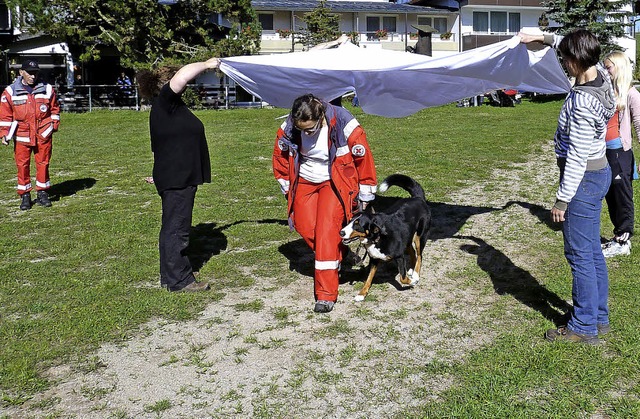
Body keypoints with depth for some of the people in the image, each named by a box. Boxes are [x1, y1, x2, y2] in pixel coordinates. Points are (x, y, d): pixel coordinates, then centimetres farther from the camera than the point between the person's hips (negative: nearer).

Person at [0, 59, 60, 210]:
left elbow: (55, 109, 13)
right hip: (22, 136, -1)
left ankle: (42, 193, 19)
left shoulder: (47, 89, 3)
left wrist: (53, 125, 4)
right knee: (22, 165, 2)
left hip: (43, 135, 1)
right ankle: (25, 195, 13)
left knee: (43, 163, 6)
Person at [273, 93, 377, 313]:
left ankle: (326, 294, -14)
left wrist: (365, 196, -5)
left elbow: (364, 159, -12)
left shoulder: (344, 125, -25)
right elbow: (280, 157, 6)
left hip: (335, 183, -4)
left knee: (327, 231, -16)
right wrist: (287, 188, 12)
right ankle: (339, 256, 25)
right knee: (305, 227, -4)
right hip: (304, 182, 5)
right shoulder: (288, 129, -15)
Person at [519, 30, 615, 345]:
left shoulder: (582, 101, -26)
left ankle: (584, 327, 11)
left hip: (583, 179, -10)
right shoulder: (600, 76, 0)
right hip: (599, 174, 10)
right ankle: (599, 317, 29)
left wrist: (562, 200, -19)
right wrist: (541, 37, 24)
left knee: (580, 255, 0)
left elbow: (577, 156, -24)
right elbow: (576, 47, 22)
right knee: (592, 251, 17)